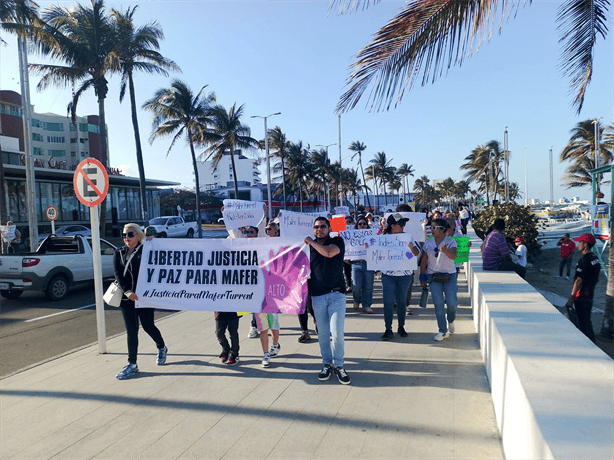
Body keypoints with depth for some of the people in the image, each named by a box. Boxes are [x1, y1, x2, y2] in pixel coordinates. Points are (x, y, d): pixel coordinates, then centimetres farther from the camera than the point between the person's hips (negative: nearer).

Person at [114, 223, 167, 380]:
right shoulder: (119, 253, 7)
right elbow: (117, 274, -2)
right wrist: (127, 291, -18)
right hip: (126, 297, 3)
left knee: (148, 326, 8)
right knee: (131, 330, 5)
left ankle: (162, 348, 36)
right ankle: (132, 365, 13)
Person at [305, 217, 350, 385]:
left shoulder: (337, 241, 2)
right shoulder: (308, 247, 11)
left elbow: (329, 252, -18)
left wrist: (311, 242, -6)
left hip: (336, 294, -3)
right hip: (317, 295, 3)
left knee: (337, 332, -9)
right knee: (322, 333, 8)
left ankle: (338, 365, 10)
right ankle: (327, 364, 24)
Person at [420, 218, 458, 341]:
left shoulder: (451, 241, -5)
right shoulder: (428, 243, 5)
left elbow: (453, 256, -22)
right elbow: (424, 260, 9)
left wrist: (445, 250, -43)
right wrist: (422, 276, 5)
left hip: (449, 275, -2)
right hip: (433, 275, 2)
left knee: (451, 302, -7)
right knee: (438, 303, -5)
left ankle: (450, 320, 27)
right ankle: (443, 331, 4)